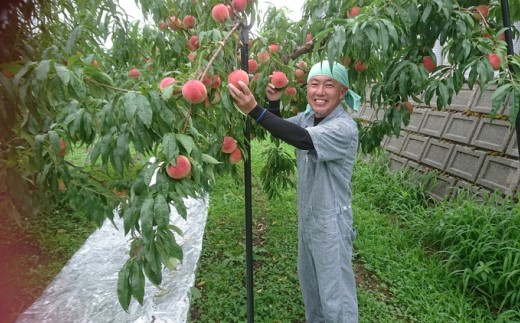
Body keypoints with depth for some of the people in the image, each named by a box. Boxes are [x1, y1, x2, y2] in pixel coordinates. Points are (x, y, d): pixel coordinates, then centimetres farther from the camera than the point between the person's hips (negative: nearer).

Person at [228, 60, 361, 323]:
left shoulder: (345, 127, -24)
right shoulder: (307, 117, 1)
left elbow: (302, 139, -39)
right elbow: (281, 130, 17)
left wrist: (254, 110, -47)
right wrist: (274, 103, -3)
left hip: (331, 221, -8)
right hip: (307, 215, 8)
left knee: (335, 295, 5)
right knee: (309, 281, 26)